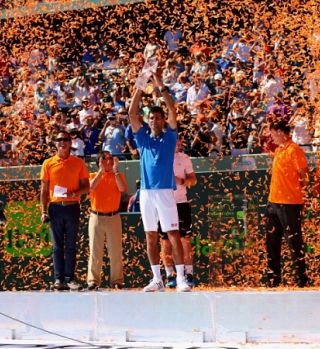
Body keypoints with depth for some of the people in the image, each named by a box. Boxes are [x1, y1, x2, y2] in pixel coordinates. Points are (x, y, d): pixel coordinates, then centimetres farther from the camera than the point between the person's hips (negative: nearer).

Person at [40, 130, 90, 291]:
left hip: (72, 207, 0)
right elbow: (44, 190, 7)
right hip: (55, 208, 0)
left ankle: (70, 279, 1)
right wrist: (43, 211, -1)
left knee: (71, 245, 1)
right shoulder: (48, 163, 7)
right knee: (57, 246, 0)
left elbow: (86, 187, 7)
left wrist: (76, 193, -14)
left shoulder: (78, 163, 6)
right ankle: (58, 279, -2)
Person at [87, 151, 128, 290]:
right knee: (95, 250, -1)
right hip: (96, 217, 0)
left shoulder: (118, 175, 7)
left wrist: (115, 170, -15)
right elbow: (90, 187, -15)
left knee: (115, 251, 0)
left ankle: (117, 280, 4)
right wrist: (101, 171, -17)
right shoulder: (93, 176, 8)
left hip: (113, 217, 0)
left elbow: (123, 189, -13)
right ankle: (93, 280, 0)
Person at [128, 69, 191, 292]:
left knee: (174, 234, -8)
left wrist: (161, 87, -6)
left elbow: (173, 112, -4)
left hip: (165, 191, -4)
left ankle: (181, 278, -10)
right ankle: (157, 280, 10)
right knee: (151, 237, 6)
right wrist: (140, 89, -1)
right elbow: (132, 114, 5)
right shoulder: (143, 138, 13)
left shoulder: (169, 137, 6)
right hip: (146, 192, 4)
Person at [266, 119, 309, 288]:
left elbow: (304, 177, -10)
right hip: (274, 202, 9)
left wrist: (295, 190, 0)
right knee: (272, 243, 11)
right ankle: (273, 278, 17)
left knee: (294, 242, -3)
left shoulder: (294, 150, -11)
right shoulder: (278, 150, 14)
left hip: (289, 204, -9)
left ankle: (302, 278, 5)